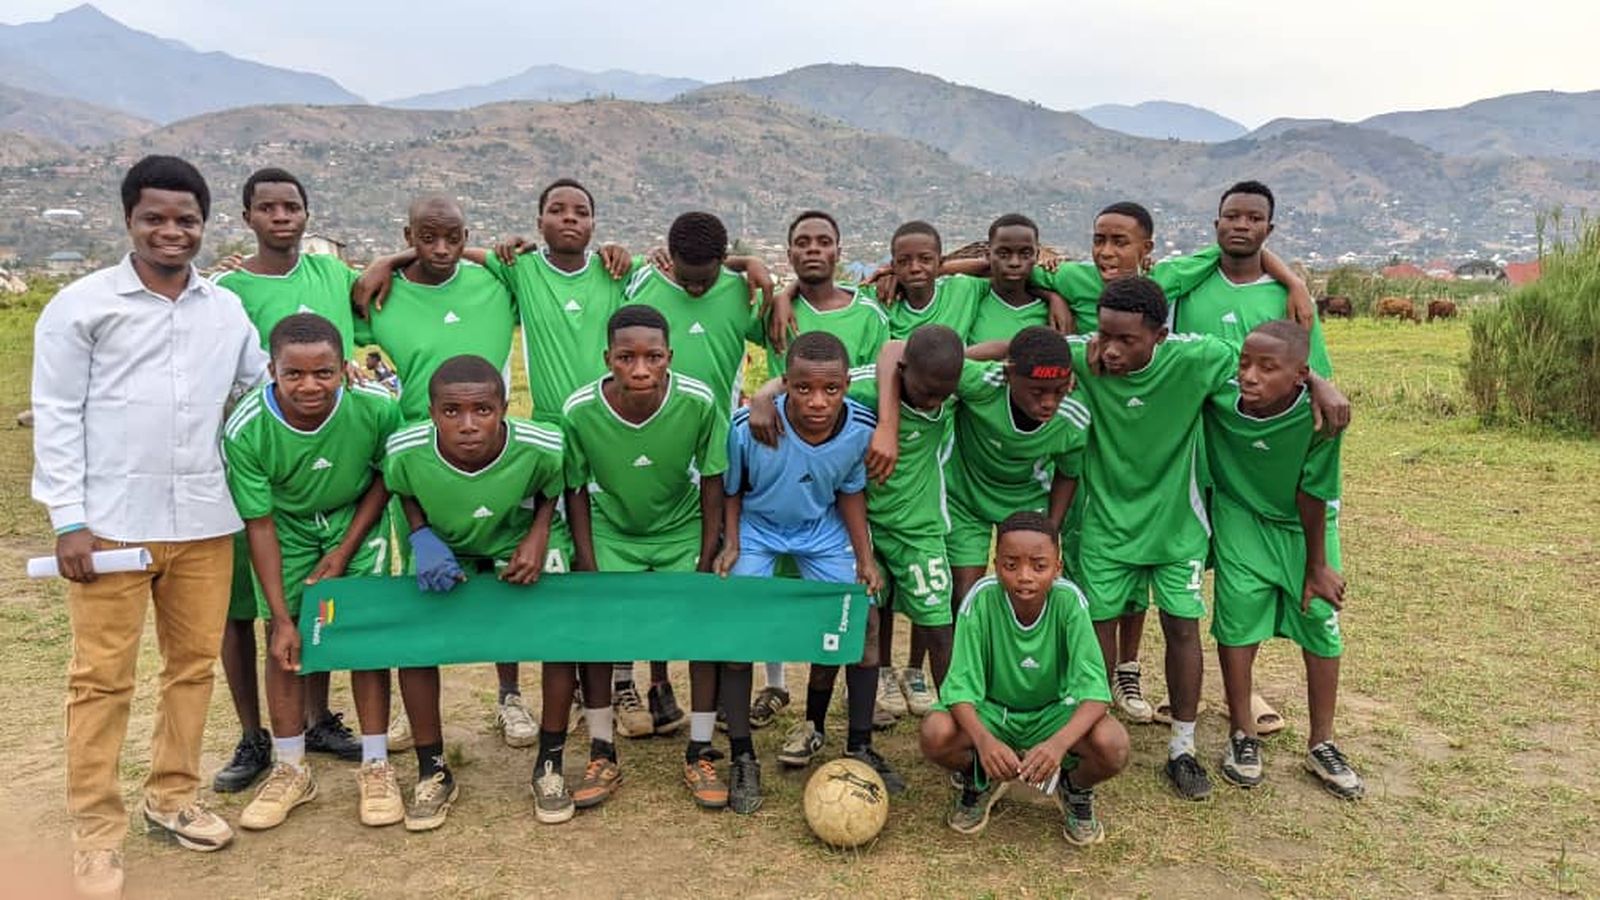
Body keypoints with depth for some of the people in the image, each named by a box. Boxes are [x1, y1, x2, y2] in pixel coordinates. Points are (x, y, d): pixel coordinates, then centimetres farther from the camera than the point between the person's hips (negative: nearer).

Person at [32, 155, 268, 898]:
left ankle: (172, 797, 28)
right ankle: (97, 830, 15)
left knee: (194, 664, 11)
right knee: (102, 677, 3)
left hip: (203, 522, 4)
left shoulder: (227, 308, 9)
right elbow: (56, 416, -3)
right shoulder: (81, 304, -1)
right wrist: (69, 520, -8)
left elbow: (265, 385, 18)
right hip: (111, 524, -4)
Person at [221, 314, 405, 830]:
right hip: (286, 524, 1)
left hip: (357, 518, 0)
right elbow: (260, 524, -20)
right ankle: (291, 770, 18)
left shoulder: (375, 407, -30)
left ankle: (376, 767, 9)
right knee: (282, 642, 0)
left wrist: (345, 550, -12)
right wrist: (281, 618, -19)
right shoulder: (245, 430, -30)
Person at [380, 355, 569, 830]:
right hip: (445, 547, 1)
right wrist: (422, 537, -21)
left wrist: (539, 536, -23)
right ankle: (433, 773, 6)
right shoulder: (405, 450, -30)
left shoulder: (541, 447, -33)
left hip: (518, 544, -1)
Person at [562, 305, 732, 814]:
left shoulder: (700, 403, -28)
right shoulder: (579, 411, -26)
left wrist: (706, 562, -10)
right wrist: (588, 570, -11)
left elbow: (712, 481, -12)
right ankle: (603, 758, 11)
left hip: (681, 530, 0)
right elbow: (576, 491, -10)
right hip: (612, 531, 0)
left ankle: (700, 754, 10)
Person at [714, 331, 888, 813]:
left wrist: (865, 558, -7)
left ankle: (859, 747, 15)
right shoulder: (748, 427, -32)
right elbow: (730, 489, -11)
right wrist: (731, 545, -20)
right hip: (756, 526, -2)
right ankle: (743, 759, 3)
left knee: (862, 622, -4)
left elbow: (850, 492, -4)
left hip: (821, 529, 2)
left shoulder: (861, 428, -23)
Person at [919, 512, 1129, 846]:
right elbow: (961, 686, -24)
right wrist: (984, 740, -45)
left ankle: (1076, 790, 7)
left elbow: (1094, 689, -28)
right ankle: (979, 781, 6)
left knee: (1113, 744, -31)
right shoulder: (981, 599, -24)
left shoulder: (1069, 601, -23)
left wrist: (1058, 743, -47)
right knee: (935, 733, -31)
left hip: (1053, 713, 0)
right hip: (991, 711, 0)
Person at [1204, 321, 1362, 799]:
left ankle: (1321, 743, 25)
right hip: (1242, 517, 1)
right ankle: (1242, 735, 19)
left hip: (1303, 526, 0)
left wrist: (1317, 566, -10)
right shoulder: (1219, 397, -27)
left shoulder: (1317, 414, -31)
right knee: (1237, 619, -2)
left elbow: (1312, 495, -21)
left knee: (1321, 625, 6)